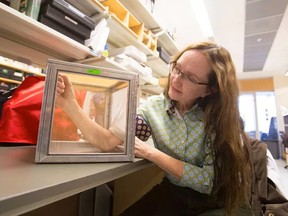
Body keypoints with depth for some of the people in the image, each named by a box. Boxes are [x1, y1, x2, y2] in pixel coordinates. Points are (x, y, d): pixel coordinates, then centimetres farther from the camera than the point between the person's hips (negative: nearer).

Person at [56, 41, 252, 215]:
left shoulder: (221, 116, -19)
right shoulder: (154, 107, -13)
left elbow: (210, 181, -22)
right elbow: (107, 141, -21)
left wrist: (150, 152, -26)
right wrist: (69, 103, -30)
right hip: (173, 193, 1)